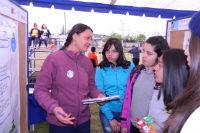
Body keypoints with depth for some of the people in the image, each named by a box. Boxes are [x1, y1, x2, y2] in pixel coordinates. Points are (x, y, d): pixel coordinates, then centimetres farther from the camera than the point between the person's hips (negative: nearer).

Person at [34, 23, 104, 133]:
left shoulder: (87, 62, 4)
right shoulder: (54, 59, -13)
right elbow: (40, 89, -13)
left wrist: (98, 95, -8)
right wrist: (53, 107, -28)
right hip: (60, 122, -5)